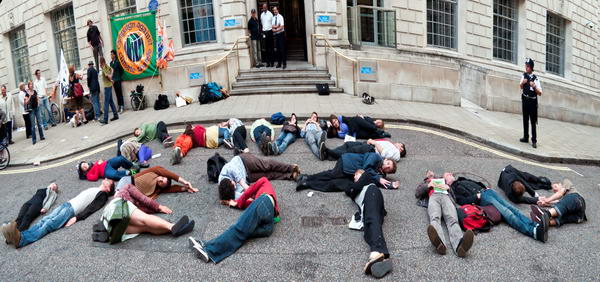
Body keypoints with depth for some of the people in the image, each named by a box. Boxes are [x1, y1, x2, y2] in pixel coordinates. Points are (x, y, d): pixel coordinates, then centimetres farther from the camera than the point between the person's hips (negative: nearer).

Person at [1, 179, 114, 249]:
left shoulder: (102, 195, 6)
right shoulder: (92, 189, 35)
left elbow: (92, 208, -9)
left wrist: (77, 218, -21)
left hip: (73, 210, -7)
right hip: (67, 204, 7)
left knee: (49, 225, -25)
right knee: (44, 220, -15)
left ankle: (22, 239, -44)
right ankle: (15, 235, -30)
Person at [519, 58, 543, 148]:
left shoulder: (536, 79, -13)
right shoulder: (524, 75, 2)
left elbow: (540, 93, -11)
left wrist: (534, 86, -27)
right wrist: (522, 83, -4)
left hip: (533, 102, -5)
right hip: (525, 100, 5)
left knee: (533, 122, -4)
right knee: (525, 120, 15)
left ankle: (534, 141, 0)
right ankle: (525, 137, 26)